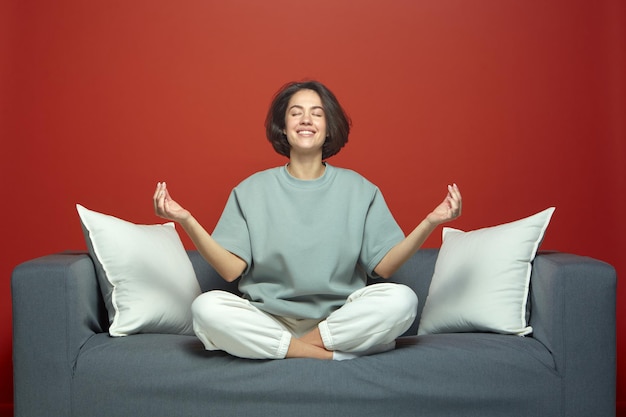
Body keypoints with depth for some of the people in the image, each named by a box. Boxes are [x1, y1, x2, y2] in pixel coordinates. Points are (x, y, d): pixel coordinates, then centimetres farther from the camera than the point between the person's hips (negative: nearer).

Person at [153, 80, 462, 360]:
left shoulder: (359, 190, 6)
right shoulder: (251, 190, 6)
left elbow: (383, 266, -1)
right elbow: (231, 269, -3)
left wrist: (430, 222, -14)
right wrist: (186, 220, -14)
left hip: (339, 317, 0)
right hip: (268, 319, 0)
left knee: (401, 299, -27)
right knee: (205, 308, -28)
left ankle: (301, 347, -16)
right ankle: (333, 355, -21)